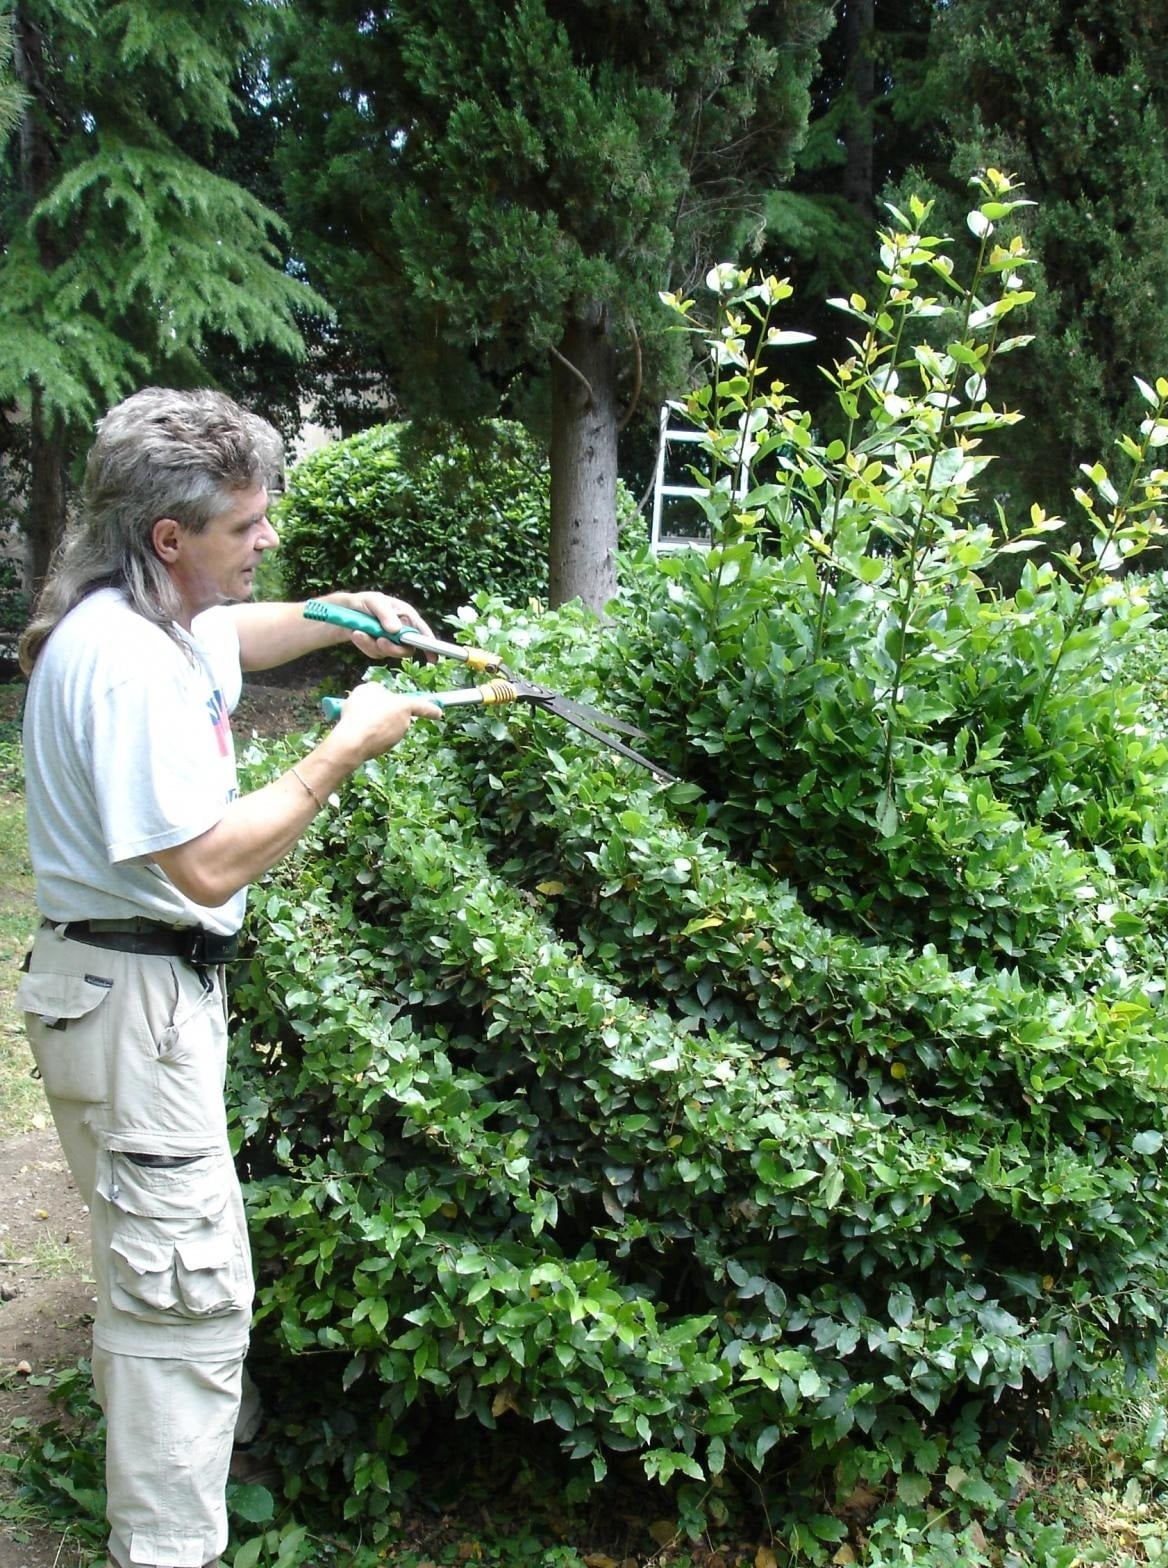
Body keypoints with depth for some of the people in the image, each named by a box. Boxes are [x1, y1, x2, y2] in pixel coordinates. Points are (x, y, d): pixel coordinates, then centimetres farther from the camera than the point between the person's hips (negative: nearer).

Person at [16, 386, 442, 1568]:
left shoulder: (150, 619, 5)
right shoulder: (124, 662, -26)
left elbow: (227, 637, 29)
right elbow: (208, 865, -29)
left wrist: (339, 618, 11)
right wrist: (344, 751, -21)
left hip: (153, 983, 11)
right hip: (133, 993, -11)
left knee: (153, 1261, 27)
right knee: (188, 1287, -7)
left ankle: (152, 1447, 48)